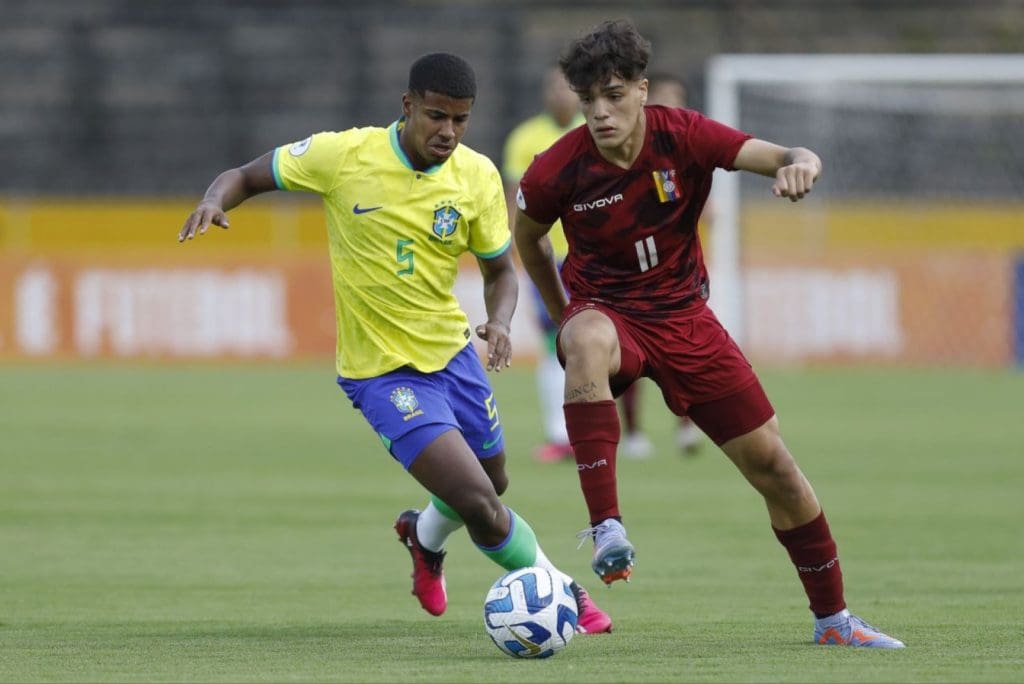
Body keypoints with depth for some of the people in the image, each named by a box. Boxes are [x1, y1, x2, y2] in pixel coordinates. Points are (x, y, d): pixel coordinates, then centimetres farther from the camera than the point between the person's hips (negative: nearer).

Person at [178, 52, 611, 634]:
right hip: (382, 369, -5)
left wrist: (499, 323, -17)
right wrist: (215, 202, -28)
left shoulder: (478, 176, -7)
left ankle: (427, 536, 56)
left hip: (453, 351, 5)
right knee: (481, 506, -17)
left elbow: (501, 270, 5)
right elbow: (247, 176, -5)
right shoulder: (344, 155, -17)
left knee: (495, 482, 23)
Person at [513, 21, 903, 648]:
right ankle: (607, 530, -45)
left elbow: (782, 158, -22)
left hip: (683, 315, 2)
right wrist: (565, 317, 11)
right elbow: (527, 239, 7)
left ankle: (833, 617, 19)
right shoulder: (558, 172, -15)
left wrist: (800, 165, -45)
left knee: (772, 464, 2)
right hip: (606, 310, -2)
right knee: (588, 344, -42)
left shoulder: (683, 137, -14)